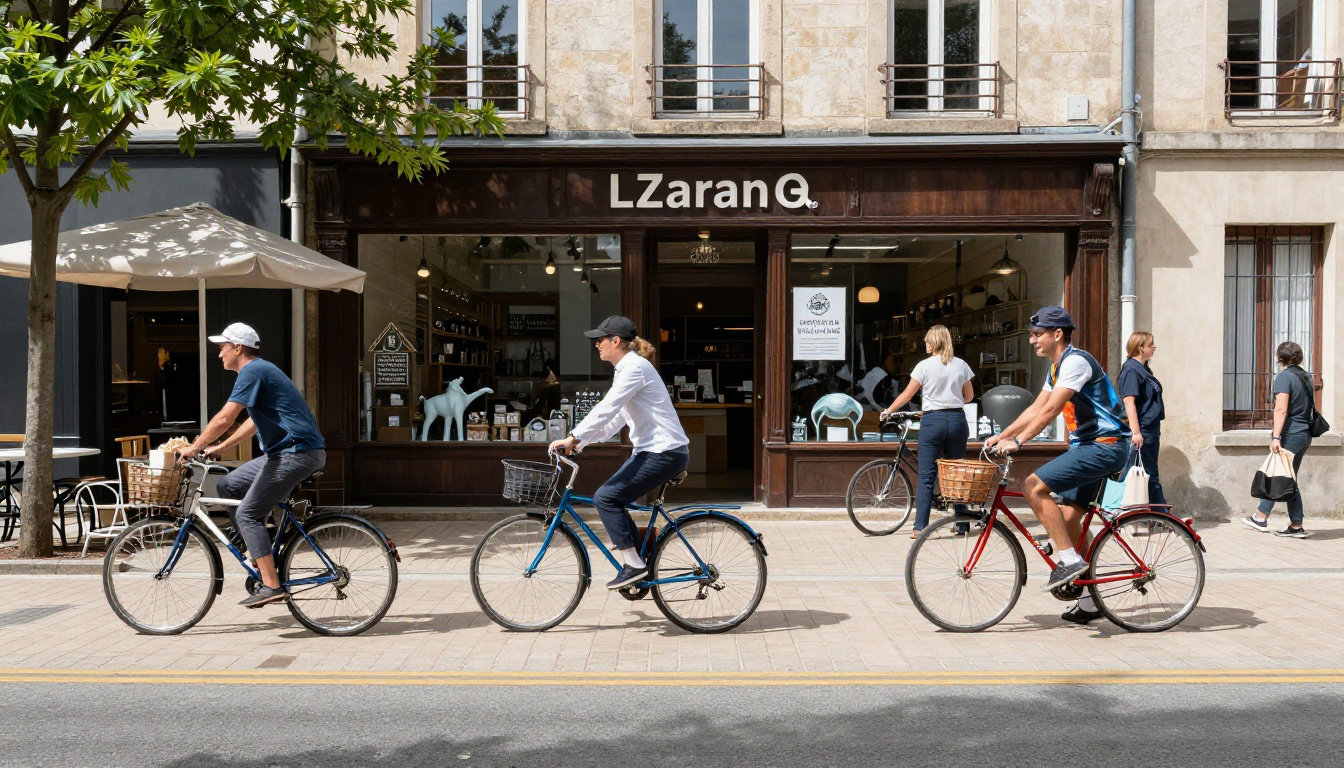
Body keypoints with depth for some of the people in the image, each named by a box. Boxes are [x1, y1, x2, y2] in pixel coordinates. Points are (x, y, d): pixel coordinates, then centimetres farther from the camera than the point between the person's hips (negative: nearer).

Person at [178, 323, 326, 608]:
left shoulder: (253, 371, -11)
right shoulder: (260, 370, 22)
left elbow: (224, 418, -17)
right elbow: (254, 422, 30)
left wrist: (193, 448, -5)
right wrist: (219, 448, 28)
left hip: (296, 453, -10)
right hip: (284, 452, 10)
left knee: (247, 515, -9)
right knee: (227, 486, 14)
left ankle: (271, 586, -11)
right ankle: (262, 554, 15)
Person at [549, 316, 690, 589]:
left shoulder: (634, 367, -15)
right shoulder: (627, 368, 17)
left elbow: (606, 410, -25)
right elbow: (615, 419, 16)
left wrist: (573, 437, -27)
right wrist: (579, 442, 9)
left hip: (664, 452, -10)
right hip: (650, 449, 10)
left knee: (606, 497, -14)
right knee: (613, 499, 10)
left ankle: (634, 564, -6)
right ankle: (637, 563, 18)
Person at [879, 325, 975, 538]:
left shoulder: (925, 365, -5)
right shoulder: (961, 365, 5)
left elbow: (907, 395, -2)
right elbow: (969, 396, 12)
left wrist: (888, 411, 12)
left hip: (932, 420, -3)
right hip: (957, 419, 3)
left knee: (926, 476, -1)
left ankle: (920, 527, -4)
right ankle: (962, 524, 16)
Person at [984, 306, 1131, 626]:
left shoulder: (1075, 361, -15)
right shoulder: (1058, 367, 17)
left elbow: (1050, 410, -23)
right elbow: (1035, 408, 17)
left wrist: (1017, 441, -25)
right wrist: (1000, 436, 10)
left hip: (1105, 447, -10)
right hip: (1089, 446, 10)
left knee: (1033, 487, -20)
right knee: (1069, 519, 11)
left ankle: (1069, 559, -13)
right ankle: (1090, 601, 19)